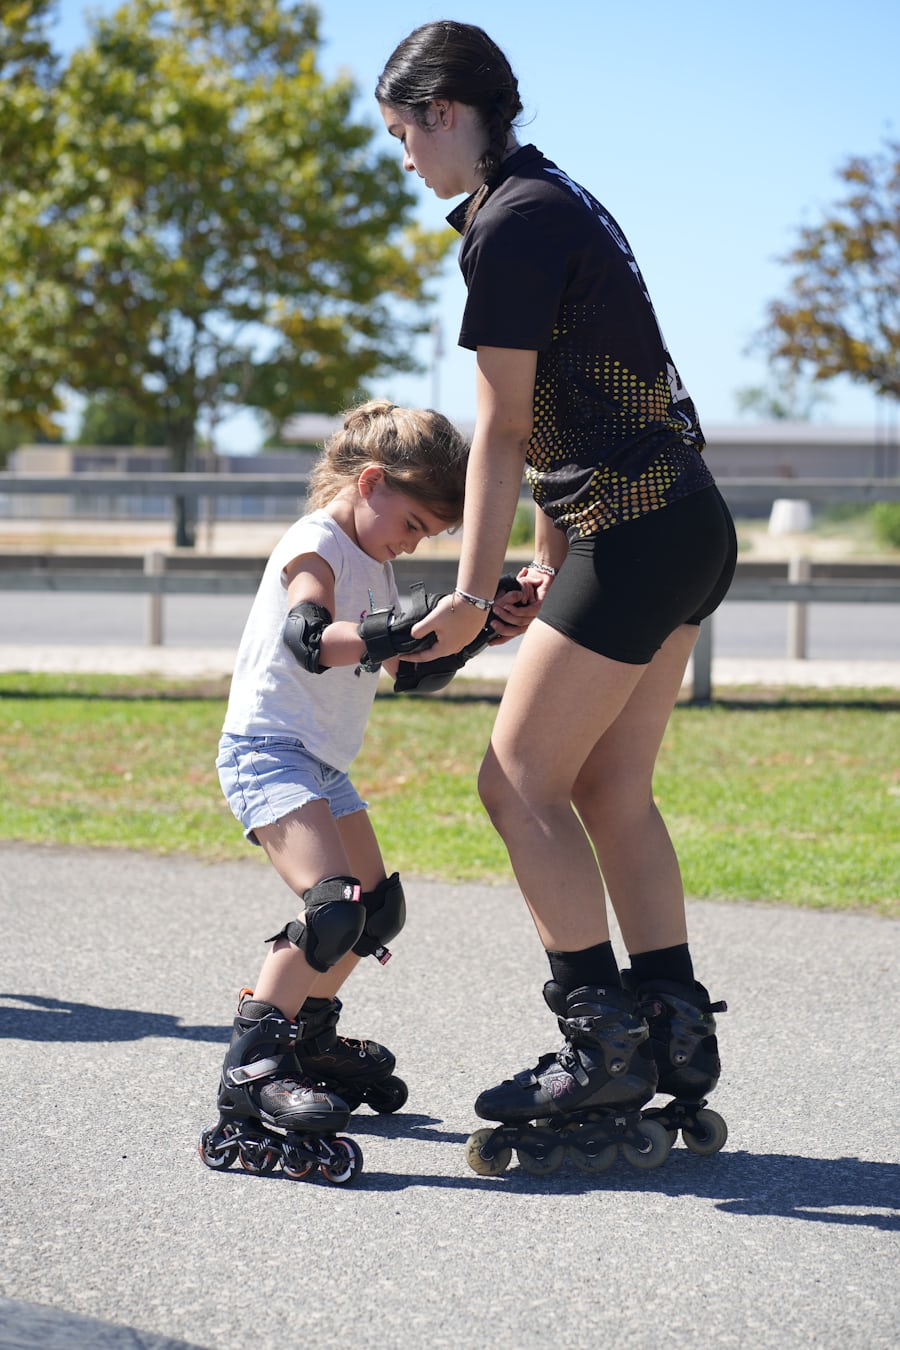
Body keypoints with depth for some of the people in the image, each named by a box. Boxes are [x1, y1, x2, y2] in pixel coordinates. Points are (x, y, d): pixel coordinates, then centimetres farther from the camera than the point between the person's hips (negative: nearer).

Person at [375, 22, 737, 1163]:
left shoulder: (510, 224, -13)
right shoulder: (559, 200, 18)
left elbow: (502, 430, -13)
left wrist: (471, 595, -10)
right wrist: (553, 558, 22)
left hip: (636, 534, -10)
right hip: (686, 524, 10)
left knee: (520, 781, -5)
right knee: (609, 789, 12)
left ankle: (604, 1041, -3)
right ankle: (677, 1031, 13)